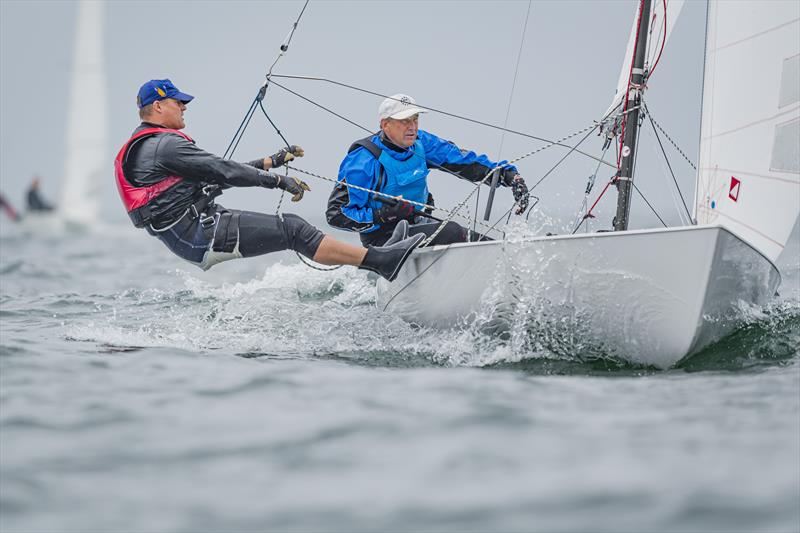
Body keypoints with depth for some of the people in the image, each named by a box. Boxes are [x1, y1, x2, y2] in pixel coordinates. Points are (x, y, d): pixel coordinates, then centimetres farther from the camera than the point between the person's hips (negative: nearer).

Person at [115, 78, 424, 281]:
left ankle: (373, 255, 7)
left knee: (289, 226, 8)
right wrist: (278, 181, -10)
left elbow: (213, 178, 22)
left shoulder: (142, 149, 21)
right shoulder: (164, 144, -13)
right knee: (292, 231, -14)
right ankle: (381, 261, -16)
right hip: (199, 235, -10)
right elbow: (221, 171, -16)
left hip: (192, 237, 10)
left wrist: (271, 161, 21)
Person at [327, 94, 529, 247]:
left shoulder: (420, 143, 1)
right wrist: (383, 216, -30)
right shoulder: (364, 161, -18)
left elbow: (463, 161, 2)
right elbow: (336, 214, -19)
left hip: (419, 224, 8)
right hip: (383, 238, -8)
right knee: (450, 232, -28)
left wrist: (508, 174, -10)